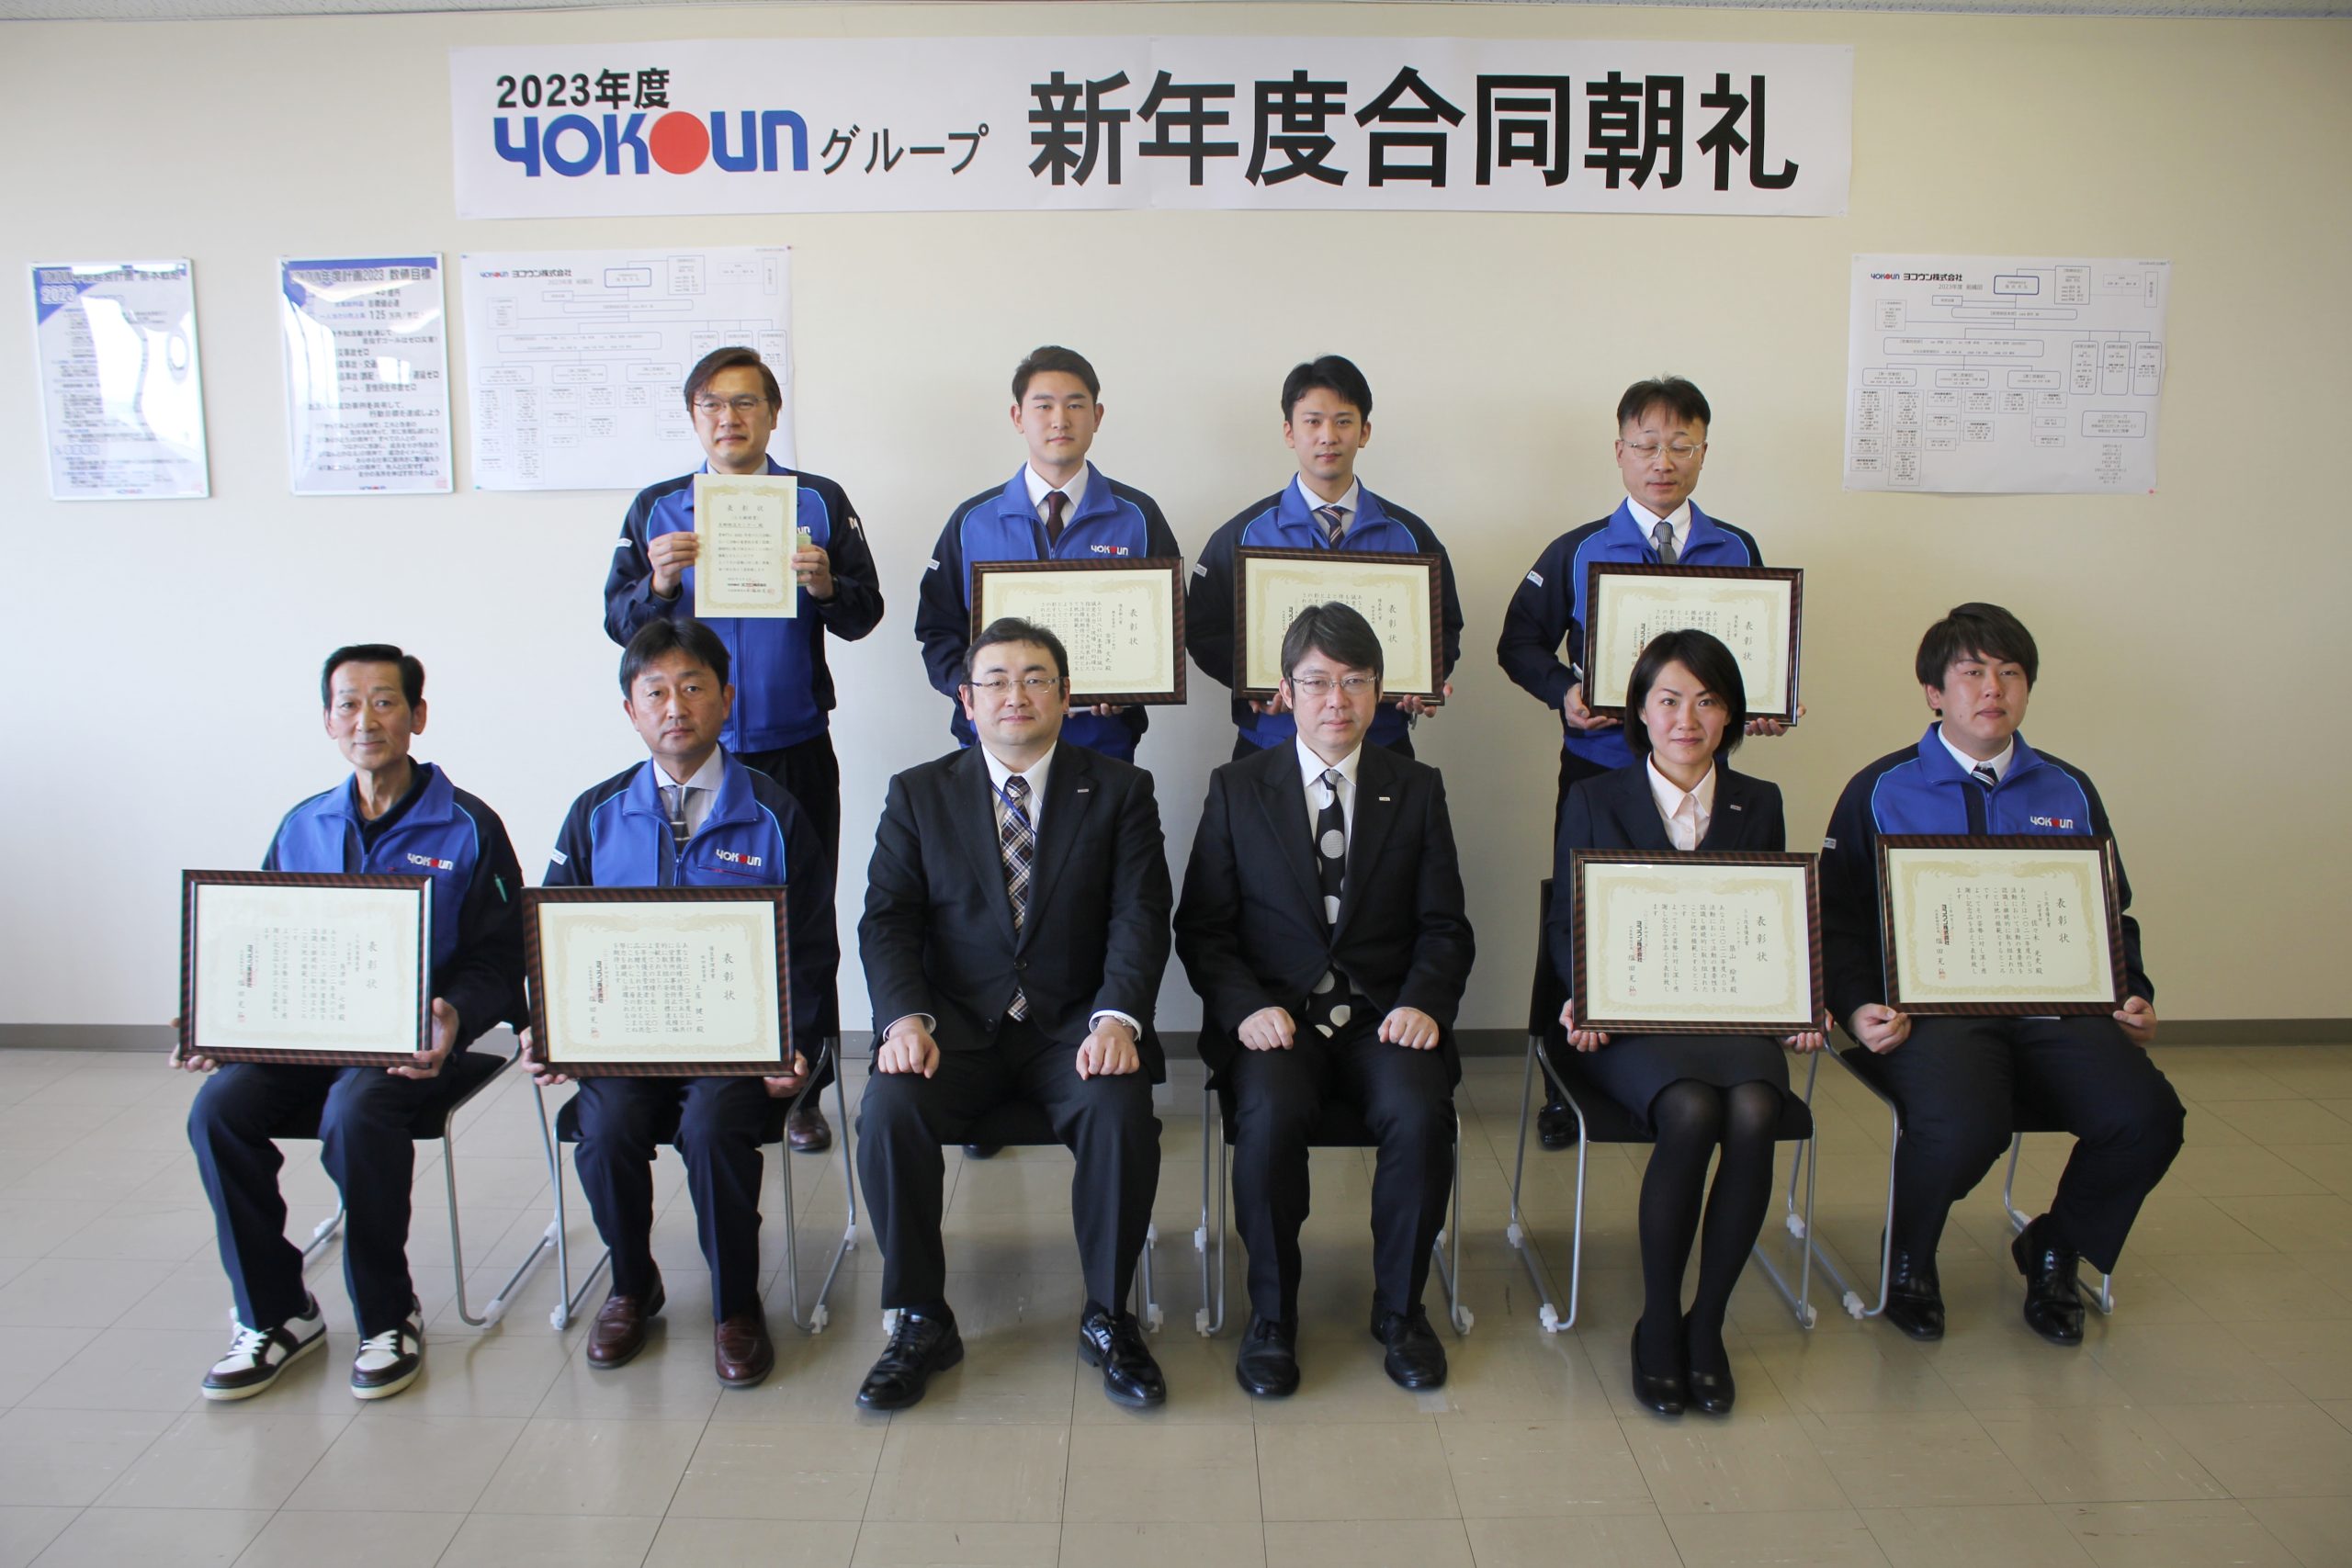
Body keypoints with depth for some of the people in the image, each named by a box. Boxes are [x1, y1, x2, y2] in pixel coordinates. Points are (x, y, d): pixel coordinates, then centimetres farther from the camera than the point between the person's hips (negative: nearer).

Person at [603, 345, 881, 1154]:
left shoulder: (820, 501, 5)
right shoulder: (656, 509, 8)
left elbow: (865, 614, 1)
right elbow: (618, 621, 4)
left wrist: (825, 587, -20)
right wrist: (659, 584, -16)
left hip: (797, 748, -1)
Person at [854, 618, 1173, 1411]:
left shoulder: (1120, 791, 7)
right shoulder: (918, 794, 10)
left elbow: (1139, 917, -4)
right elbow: (886, 921, 2)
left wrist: (1117, 1017, -21)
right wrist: (905, 1016, -17)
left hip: (1076, 1026, -1)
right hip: (955, 1025, 1)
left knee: (1122, 1115, -29)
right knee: (889, 1111, -26)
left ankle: (1107, 1317, -6)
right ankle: (922, 1321, -5)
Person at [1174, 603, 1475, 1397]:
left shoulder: (1417, 790, 11)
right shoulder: (1236, 788, 8)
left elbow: (1444, 928, 9)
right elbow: (1201, 925, 4)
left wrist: (1423, 1003, -11)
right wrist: (1246, 1007, -13)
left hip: (1384, 1017, 1)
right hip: (1275, 1017, -1)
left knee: (1420, 1114, -29)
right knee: (1271, 1116, -31)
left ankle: (1399, 1306, -3)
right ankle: (1272, 1314, -7)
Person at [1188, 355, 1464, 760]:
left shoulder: (1409, 535, 5)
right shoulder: (1244, 533, 1)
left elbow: (1445, 628, 10)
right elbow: (1203, 630, 0)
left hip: (1382, 741, 2)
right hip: (1273, 741, -1)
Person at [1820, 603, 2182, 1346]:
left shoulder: (2069, 792, 18)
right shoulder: (1880, 792, 7)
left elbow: (2113, 915, 23)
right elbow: (1838, 921, 5)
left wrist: (2134, 996, 5)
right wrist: (1859, 1007, -12)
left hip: (2054, 1005, 4)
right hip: (1931, 1006, -4)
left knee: (2147, 1118, -23)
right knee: (1960, 1128, -33)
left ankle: (2054, 1251, 9)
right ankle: (1908, 1258, 2)